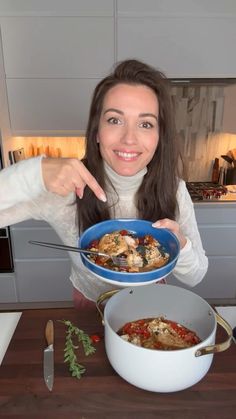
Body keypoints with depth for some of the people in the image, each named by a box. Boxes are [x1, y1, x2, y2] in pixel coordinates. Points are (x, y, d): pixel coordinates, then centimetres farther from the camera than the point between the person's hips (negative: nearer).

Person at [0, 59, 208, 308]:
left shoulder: (173, 190, -23)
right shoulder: (66, 188, -29)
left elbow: (194, 277, -14)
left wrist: (180, 247, -35)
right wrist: (36, 173, -45)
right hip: (90, 302, 0)